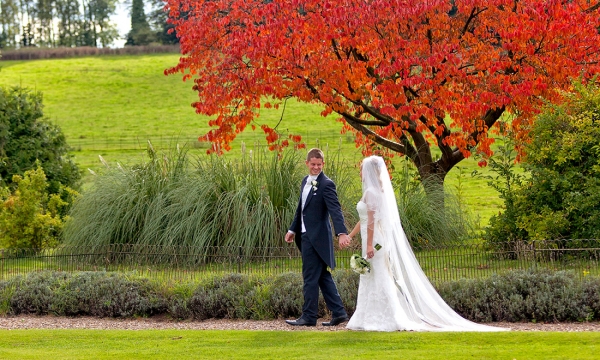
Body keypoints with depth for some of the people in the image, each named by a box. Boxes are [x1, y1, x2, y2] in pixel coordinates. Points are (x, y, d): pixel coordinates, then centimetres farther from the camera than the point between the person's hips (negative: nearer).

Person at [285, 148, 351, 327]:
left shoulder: (326, 184, -14)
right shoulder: (305, 181, 13)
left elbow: (335, 210, -24)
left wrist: (342, 233, -35)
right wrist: (293, 229, 28)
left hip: (316, 237, -9)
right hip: (306, 236, 9)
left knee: (310, 277, -3)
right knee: (323, 277, 12)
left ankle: (309, 316, 5)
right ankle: (338, 312, 17)